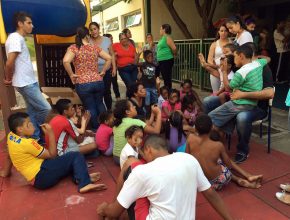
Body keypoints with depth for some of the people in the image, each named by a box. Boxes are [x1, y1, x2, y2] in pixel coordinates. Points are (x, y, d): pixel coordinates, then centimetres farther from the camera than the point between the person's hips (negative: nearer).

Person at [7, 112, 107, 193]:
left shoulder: (11, 136, 6)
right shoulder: (27, 143, -19)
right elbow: (52, 155, -13)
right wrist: (50, 133, -12)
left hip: (37, 179, 10)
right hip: (41, 177, -10)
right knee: (76, 156, -13)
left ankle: (79, 177, -8)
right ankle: (84, 183, -30)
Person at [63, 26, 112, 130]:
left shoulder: (73, 48, -4)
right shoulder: (94, 47, 6)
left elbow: (66, 61, -21)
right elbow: (109, 58, 5)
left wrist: (71, 74, -8)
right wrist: (103, 71, 10)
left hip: (83, 83, -3)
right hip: (98, 82, 3)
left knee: (90, 107, 11)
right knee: (100, 104, 22)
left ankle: (96, 129, 24)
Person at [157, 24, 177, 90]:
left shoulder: (167, 38, -12)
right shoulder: (162, 38, 15)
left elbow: (174, 48, -20)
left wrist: (174, 54, -4)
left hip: (167, 60, -9)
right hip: (161, 61, 9)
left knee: (167, 78, -5)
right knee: (165, 78, 14)